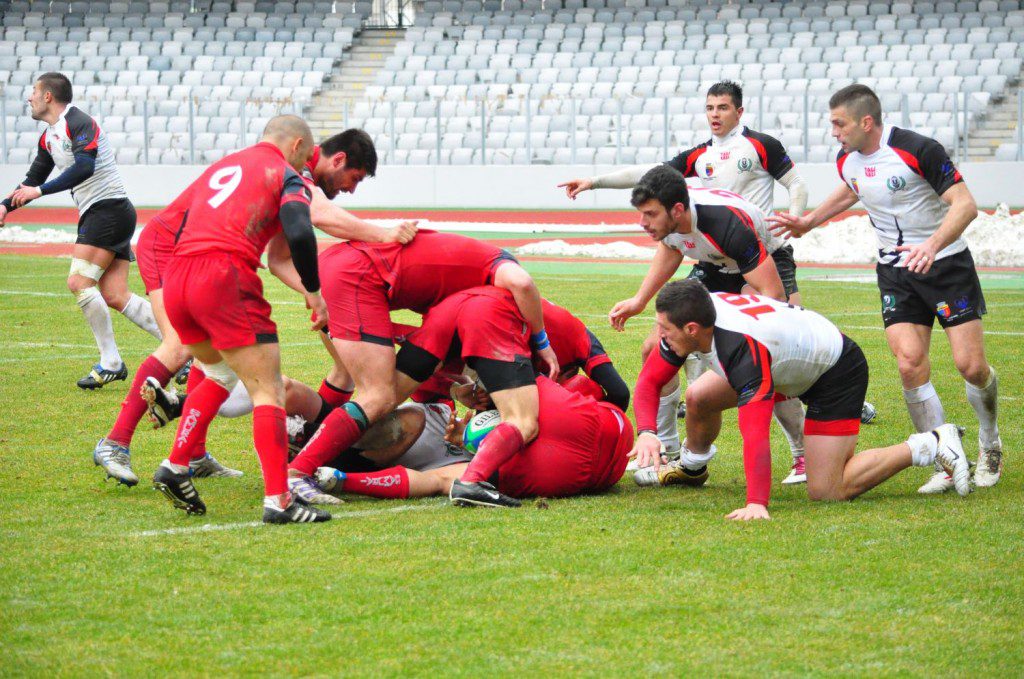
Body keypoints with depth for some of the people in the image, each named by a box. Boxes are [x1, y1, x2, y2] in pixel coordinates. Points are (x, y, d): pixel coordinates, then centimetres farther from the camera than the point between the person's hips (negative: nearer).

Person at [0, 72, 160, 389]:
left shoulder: (77, 122, -12)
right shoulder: (48, 137, 18)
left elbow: (84, 167, -26)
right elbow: (33, 181, 27)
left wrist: (39, 190, -24)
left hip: (109, 207, -9)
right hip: (94, 214, 9)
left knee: (80, 282, -16)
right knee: (115, 297, -1)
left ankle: (110, 363, -10)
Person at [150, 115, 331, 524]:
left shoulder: (220, 167, 30)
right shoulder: (286, 174, 8)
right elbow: (299, 235, -10)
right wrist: (314, 293, -1)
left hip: (175, 279, 7)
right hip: (225, 277, -7)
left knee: (221, 375, 28)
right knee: (267, 390, -4)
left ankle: (175, 467, 21)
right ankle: (278, 501, -13)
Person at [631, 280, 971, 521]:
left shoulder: (745, 348, -41)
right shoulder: (691, 318, -17)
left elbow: (755, 433, -48)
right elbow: (650, 379, -9)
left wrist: (757, 504, -55)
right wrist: (646, 432, -28)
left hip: (837, 372, -9)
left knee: (827, 491, -12)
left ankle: (931, 446, -4)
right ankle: (692, 468, 32)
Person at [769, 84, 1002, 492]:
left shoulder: (918, 150, -20)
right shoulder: (847, 161, 1)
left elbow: (965, 204, -23)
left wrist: (932, 244, -37)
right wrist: (808, 222, 26)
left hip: (946, 262, -5)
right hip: (895, 271, 5)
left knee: (971, 366, -10)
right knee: (910, 365, -14)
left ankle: (990, 447, 19)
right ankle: (945, 463, -3)